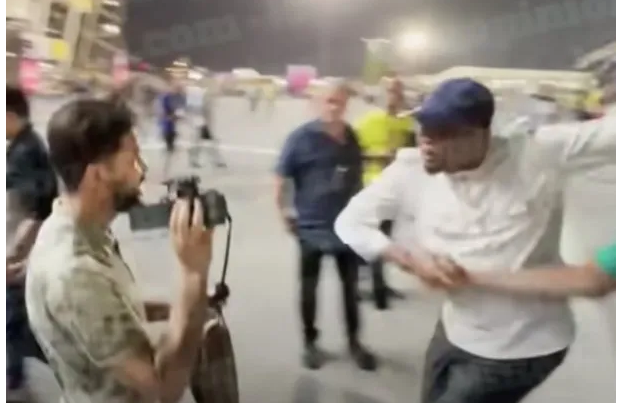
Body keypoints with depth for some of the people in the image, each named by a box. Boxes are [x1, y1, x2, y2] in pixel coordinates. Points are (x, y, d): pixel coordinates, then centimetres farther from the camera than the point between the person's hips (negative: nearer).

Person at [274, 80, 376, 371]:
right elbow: (281, 176, -9)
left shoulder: (353, 137, 0)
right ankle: (310, 342, 30)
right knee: (309, 287, 12)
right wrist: (283, 212, -10)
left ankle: (354, 341, 31)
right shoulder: (302, 137, -12)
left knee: (350, 285, 14)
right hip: (311, 226, -3)